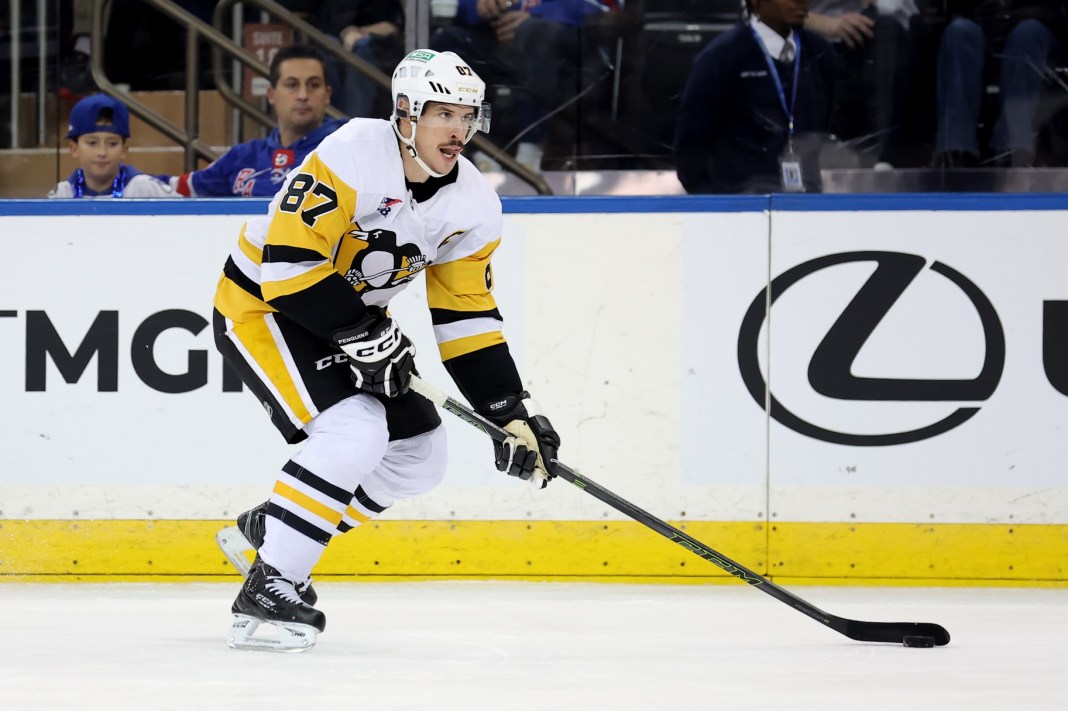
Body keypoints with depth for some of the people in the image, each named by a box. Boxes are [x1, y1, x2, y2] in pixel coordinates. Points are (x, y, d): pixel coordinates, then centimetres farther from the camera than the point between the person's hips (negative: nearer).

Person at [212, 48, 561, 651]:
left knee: (420, 458, 6)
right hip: (262, 304, -8)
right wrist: (363, 335, -30)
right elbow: (289, 262, -31)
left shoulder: (473, 205, -6)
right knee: (355, 432, -27)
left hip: (353, 316, 8)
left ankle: (268, 530, 20)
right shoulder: (355, 156, -28)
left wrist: (512, 412, -7)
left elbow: (467, 315, 0)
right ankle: (269, 585, -20)